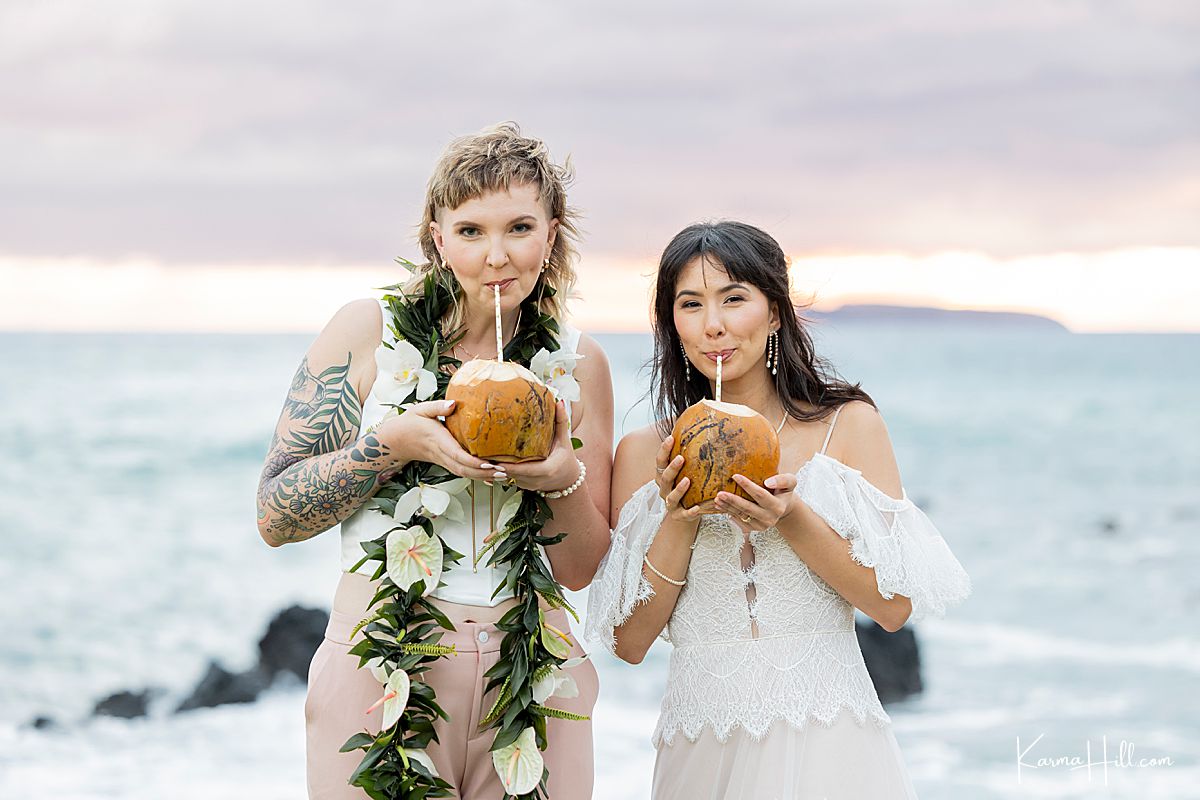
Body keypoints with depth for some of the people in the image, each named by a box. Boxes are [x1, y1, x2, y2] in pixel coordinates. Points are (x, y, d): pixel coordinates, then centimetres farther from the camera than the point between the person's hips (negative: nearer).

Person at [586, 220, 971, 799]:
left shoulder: (847, 424, 0)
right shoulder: (644, 454, 3)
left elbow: (894, 605, -5)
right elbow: (629, 642, 0)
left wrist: (791, 519, -17)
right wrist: (678, 521, -12)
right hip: (704, 747, 1)